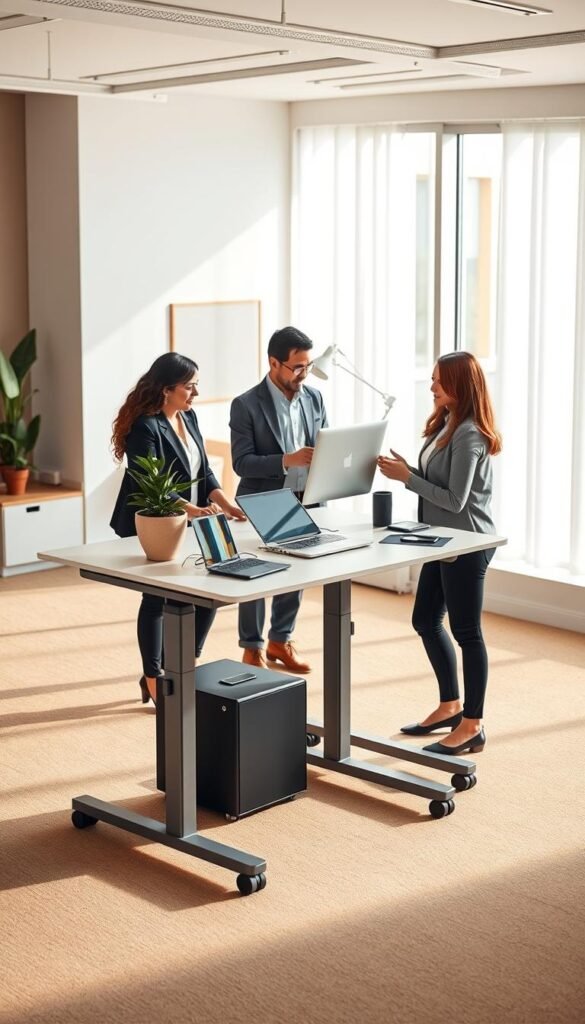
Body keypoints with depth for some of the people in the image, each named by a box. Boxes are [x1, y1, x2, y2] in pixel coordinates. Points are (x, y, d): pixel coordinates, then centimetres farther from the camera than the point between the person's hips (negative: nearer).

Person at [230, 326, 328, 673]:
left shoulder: (314, 397, 4)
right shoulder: (247, 405, -13)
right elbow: (242, 462, -18)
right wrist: (286, 461, -30)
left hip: (304, 502, 5)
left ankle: (281, 641, 29)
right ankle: (253, 648, 20)